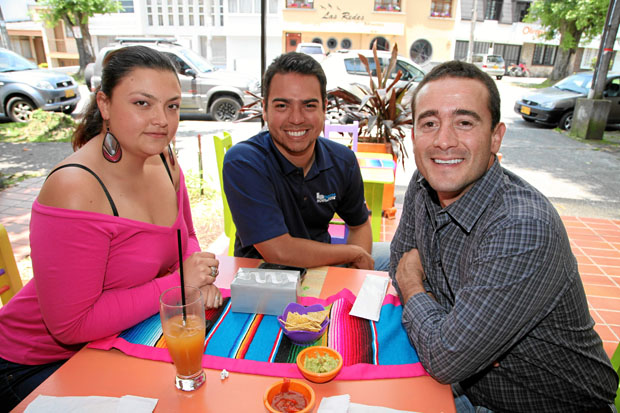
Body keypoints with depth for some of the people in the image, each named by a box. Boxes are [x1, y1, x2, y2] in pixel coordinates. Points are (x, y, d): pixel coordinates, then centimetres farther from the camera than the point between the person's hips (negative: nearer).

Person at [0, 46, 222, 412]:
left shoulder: (162, 159, -6)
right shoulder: (74, 189, -29)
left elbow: (185, 238, 7)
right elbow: (71, 325, -26)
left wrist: (198, 275, -14)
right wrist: (177, 283, -27)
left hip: (123, 339, 6)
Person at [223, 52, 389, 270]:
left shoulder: (342, 160, -7)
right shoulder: (243, 163, -24)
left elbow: (359, 224, 8)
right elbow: (279, 252, -29)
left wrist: (358, 269, -12)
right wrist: (355, 253, -17)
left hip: (322, 260, 6)